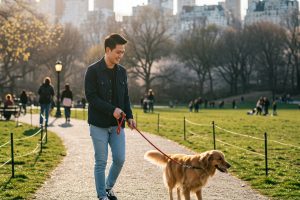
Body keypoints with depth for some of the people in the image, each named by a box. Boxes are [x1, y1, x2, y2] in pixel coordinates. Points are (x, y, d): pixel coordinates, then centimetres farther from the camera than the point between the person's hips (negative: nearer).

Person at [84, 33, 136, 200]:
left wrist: (129, 116, 0)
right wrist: (112, 110, -21)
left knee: (120, 159, 2)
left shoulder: (122, 71, 8)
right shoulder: (93, 71, -9)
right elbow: (91, 97, -14)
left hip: (117, 124, 5)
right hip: (99, 125, -5)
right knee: (101, 162, 0)